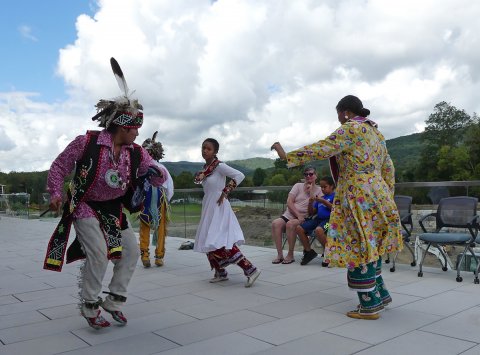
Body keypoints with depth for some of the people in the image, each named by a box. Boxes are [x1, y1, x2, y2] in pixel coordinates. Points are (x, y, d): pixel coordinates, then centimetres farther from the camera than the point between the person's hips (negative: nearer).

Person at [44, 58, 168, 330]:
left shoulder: (136, 153, -5)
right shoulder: (87, 142, -18)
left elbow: (160, 179, -5)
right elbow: (59, 166, -7)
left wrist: (155, 171, -28)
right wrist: (56, 193, -16)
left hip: (113, 209, 6)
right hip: (85, 206, -6)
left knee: (132, 251, 2)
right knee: (98, 253, -18)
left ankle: (114, 301, 17)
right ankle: (90, 307, 4)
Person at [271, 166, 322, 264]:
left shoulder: (318, 190, 7)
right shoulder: (298, 186, 11)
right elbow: (289, 202, 0)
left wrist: (311, 192, -7)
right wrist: (298, 215, -12)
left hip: (305, 218, -3)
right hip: (289, 215, 3)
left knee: (290, 224, -35)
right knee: (275, 223, -28)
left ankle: (290, 255, -23)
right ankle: (280, 255, -23)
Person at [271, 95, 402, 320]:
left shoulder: (350, 129, -10)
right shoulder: (375, 132, 18)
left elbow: (322, 149, -19)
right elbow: (388, 169, 19)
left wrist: (287, 156, -14)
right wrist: (387, 197, 24)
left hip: (358, 197, -9)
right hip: (376, 195, 9)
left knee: (358, 248, -2)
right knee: (369, 247, 17)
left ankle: (370, 306, 5)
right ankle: (380, 294, 25)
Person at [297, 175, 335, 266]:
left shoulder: (334, 196, 5)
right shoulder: (320, 198, 23)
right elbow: (311, 213, 22)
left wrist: (324, 201, -17)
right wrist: (310, 203, 3)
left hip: (329, 219, -7)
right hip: (318, 219, 7)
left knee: (318, 230, -39)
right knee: (299, 228, -10)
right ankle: (309, 251, 2)